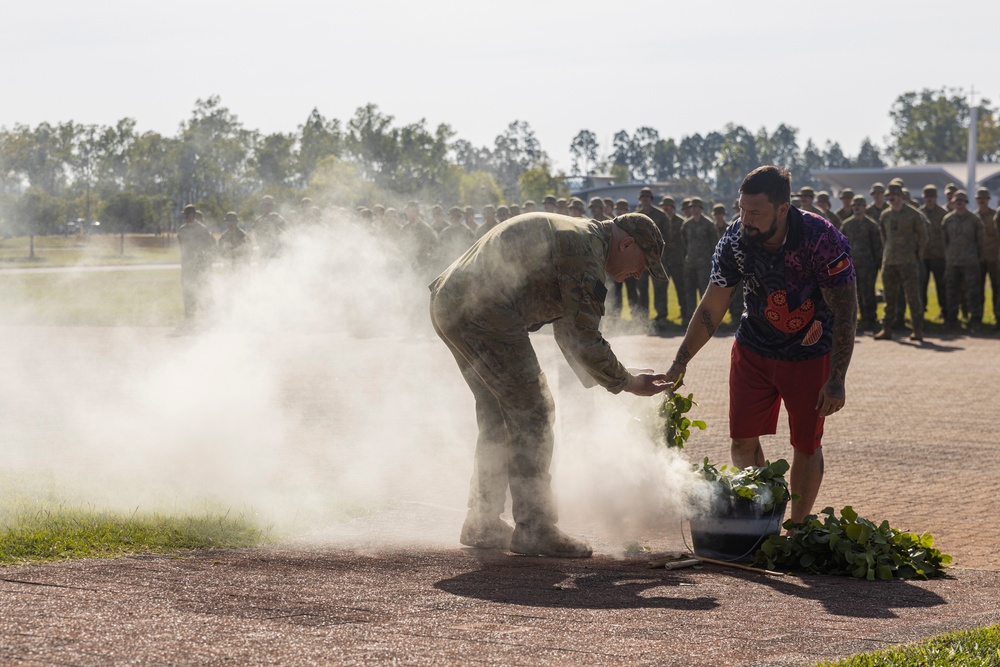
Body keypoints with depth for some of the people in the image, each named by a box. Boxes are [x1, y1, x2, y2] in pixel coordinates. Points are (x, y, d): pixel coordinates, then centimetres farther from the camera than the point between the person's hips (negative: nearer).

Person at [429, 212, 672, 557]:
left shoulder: (570, 234, 24)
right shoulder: (585, 250, -10)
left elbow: (568, 331, 30)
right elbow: (584, 340, -9)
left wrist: (599, 380, 26)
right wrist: (627, 383, 4)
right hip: (482, 312, -11)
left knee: (497, 418, 19)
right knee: (531, 414, -5)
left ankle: (482, 524, 26)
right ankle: (534, 530, -3)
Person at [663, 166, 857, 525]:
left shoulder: (822, 239, -28)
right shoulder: (736, 239, -17)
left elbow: (845, 312, -22)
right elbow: (711, 308, -7)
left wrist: (836, 380, -25)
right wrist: (680, 362, -13)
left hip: (809, 353, -3)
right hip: (753, 350, 3)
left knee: (807, 445, 2)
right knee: (743, 441, 1)